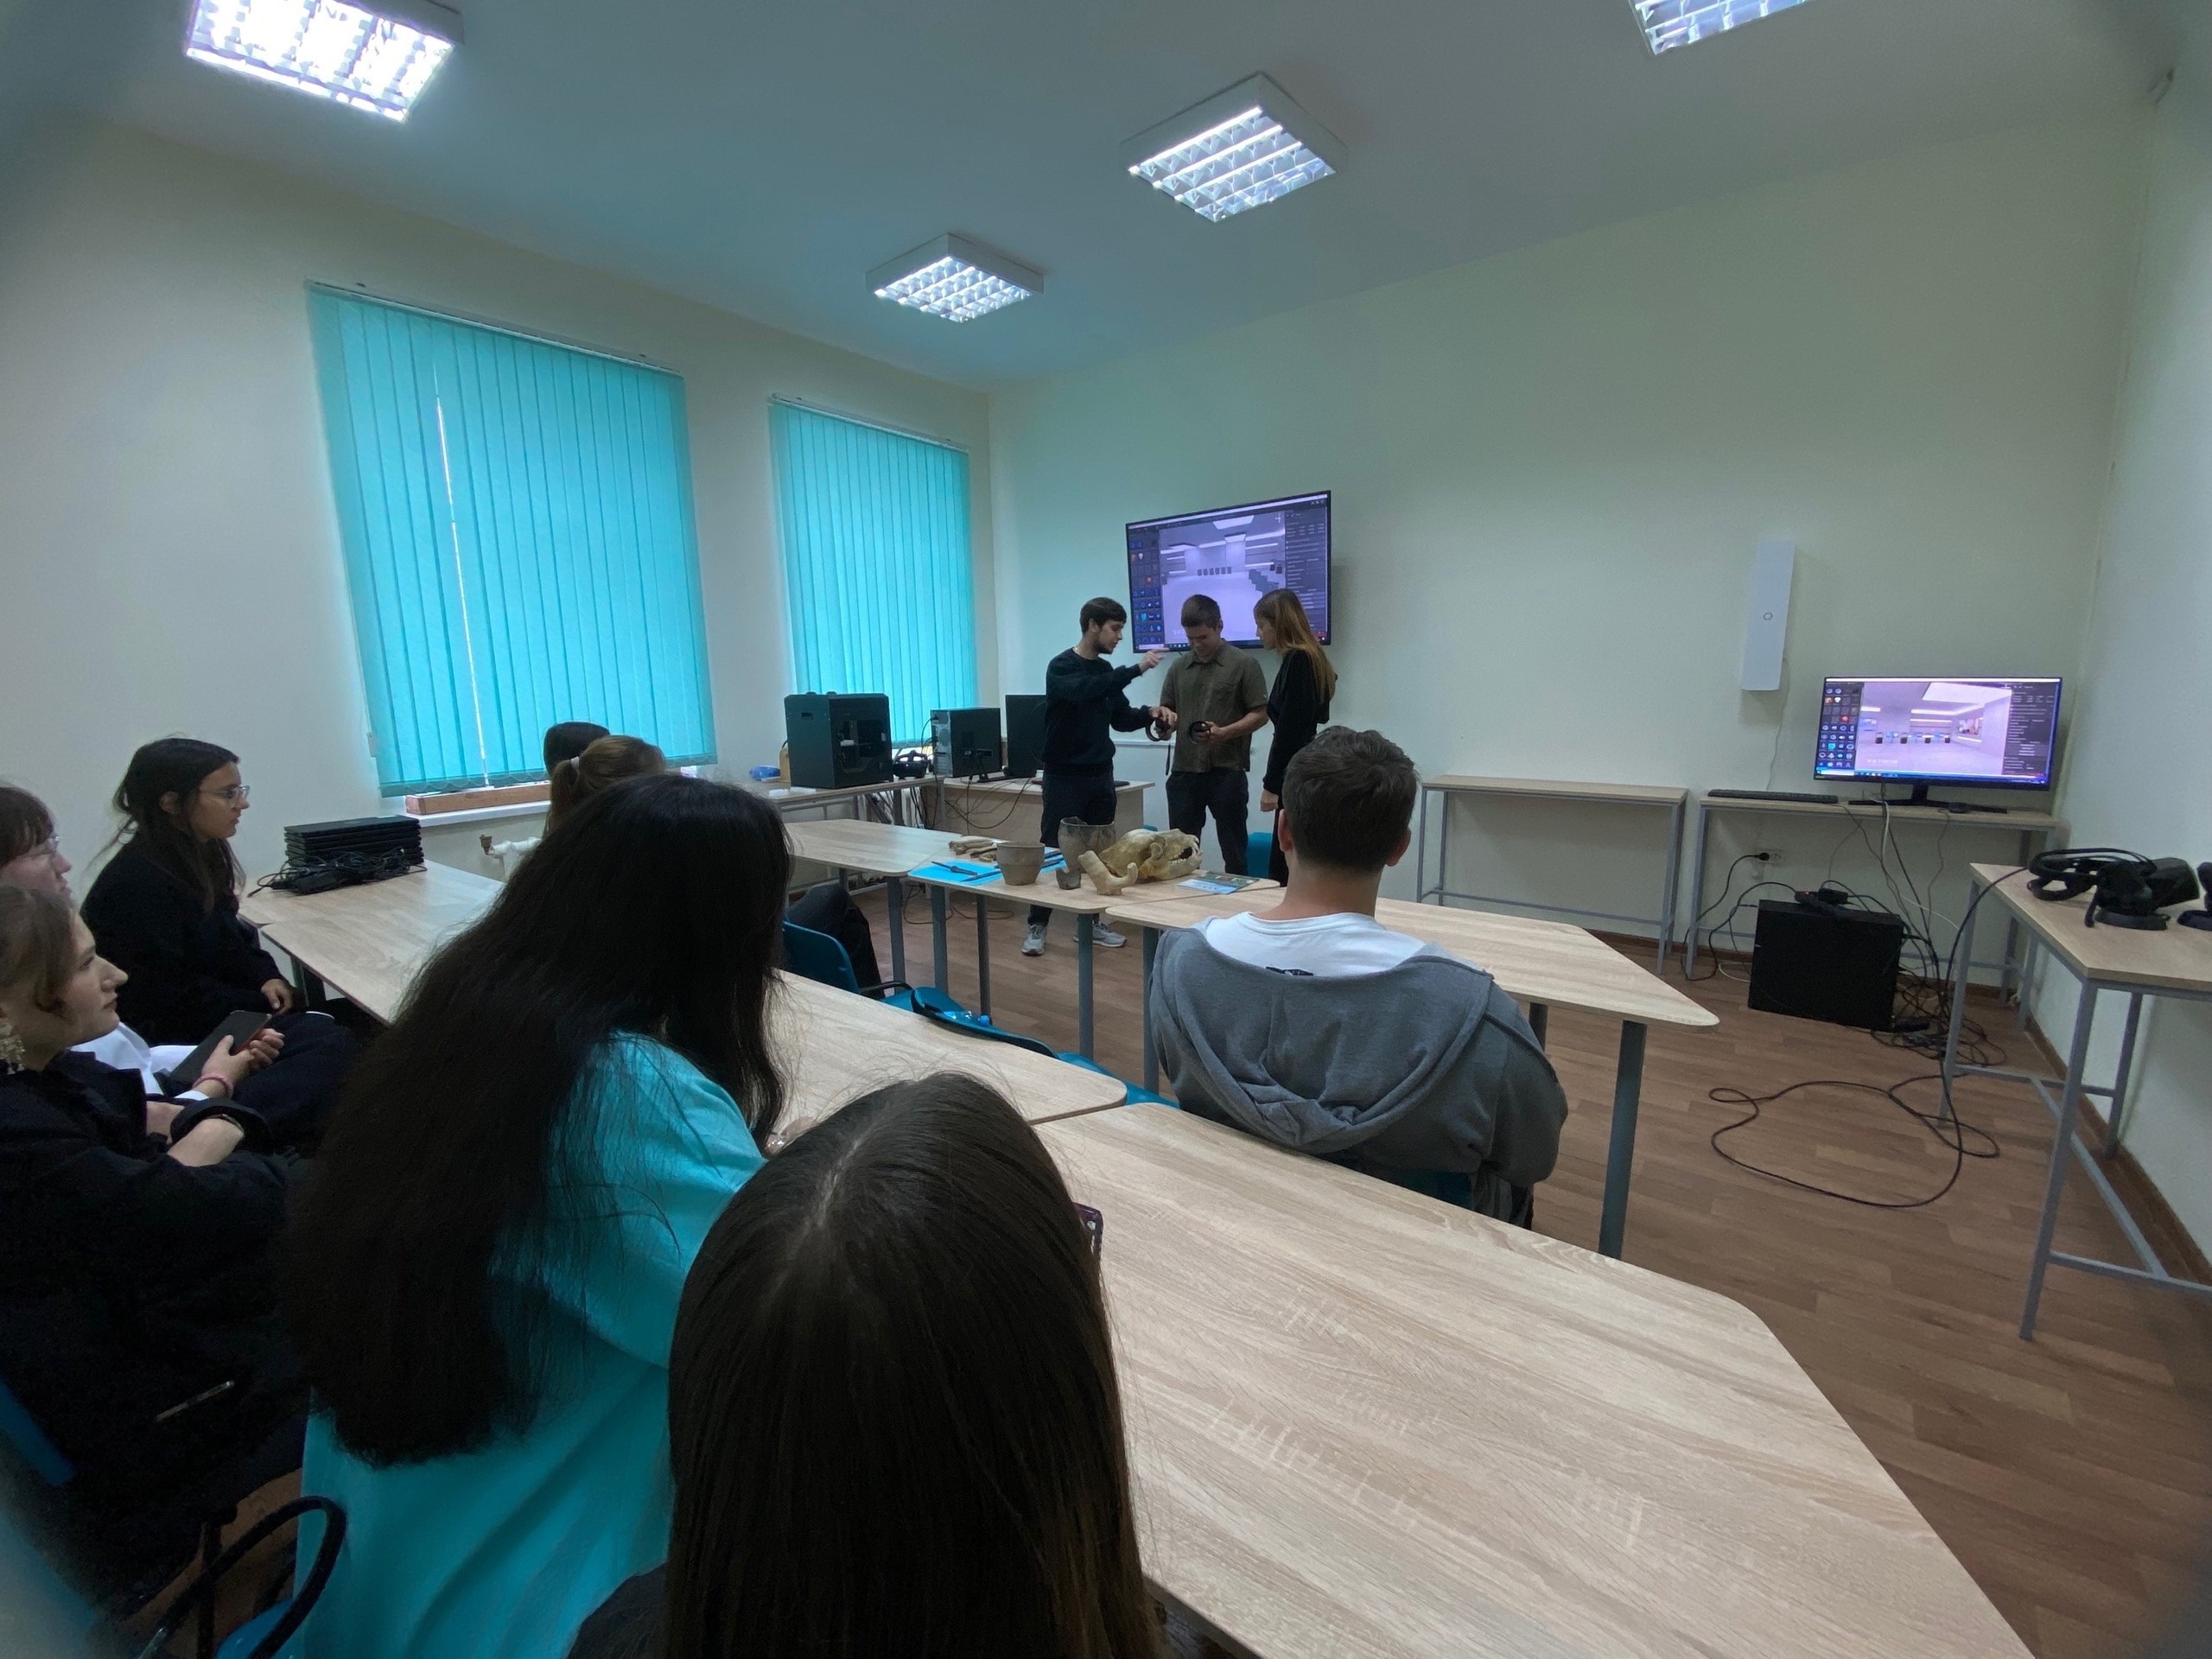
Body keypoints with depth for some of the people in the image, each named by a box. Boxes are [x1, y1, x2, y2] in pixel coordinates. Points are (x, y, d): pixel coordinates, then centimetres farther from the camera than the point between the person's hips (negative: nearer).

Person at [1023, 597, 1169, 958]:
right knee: (1053, 849, 0)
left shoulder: (1106, 670, 10)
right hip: (1064, 777, -6)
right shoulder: (1061, 667, -10)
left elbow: (1121, 719, 13)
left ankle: (1094, 922, 20)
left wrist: (1150, 714, -6)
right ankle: (1037, 927, 10)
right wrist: (1136, 669, -32)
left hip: (1100, 776, 6)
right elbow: (1084, 691, -31)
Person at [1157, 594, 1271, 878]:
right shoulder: (1178, 667, 12)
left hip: (1228, 771, -4)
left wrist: (1224, 733, -18)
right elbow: (1167, 711, 19)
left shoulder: (1244, 663, -1)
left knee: (1234, 853, 5)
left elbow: (1260, 715, -3)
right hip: (1184, 771, 4)